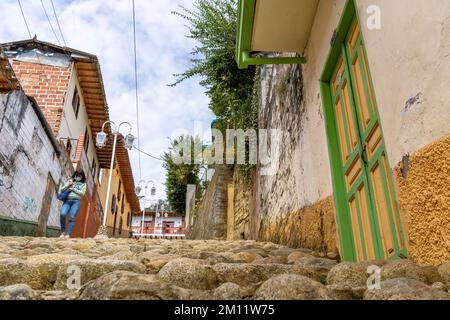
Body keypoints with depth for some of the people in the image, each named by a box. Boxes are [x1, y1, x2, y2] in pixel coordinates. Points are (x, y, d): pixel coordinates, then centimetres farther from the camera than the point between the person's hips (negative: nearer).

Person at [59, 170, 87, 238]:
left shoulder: (83, 184, 16)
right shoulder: (70, 182, 22)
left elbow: (82, 193, 1)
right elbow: (61, 190, 16)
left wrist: (73, 189, -3)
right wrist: (67, 185, 0)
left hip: (76, 201, -1)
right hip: (67, 201, 1)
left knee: (72, 217, -13)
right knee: (63, 214, -21)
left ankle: (68, 234, -12)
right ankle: (63, 231, -5)